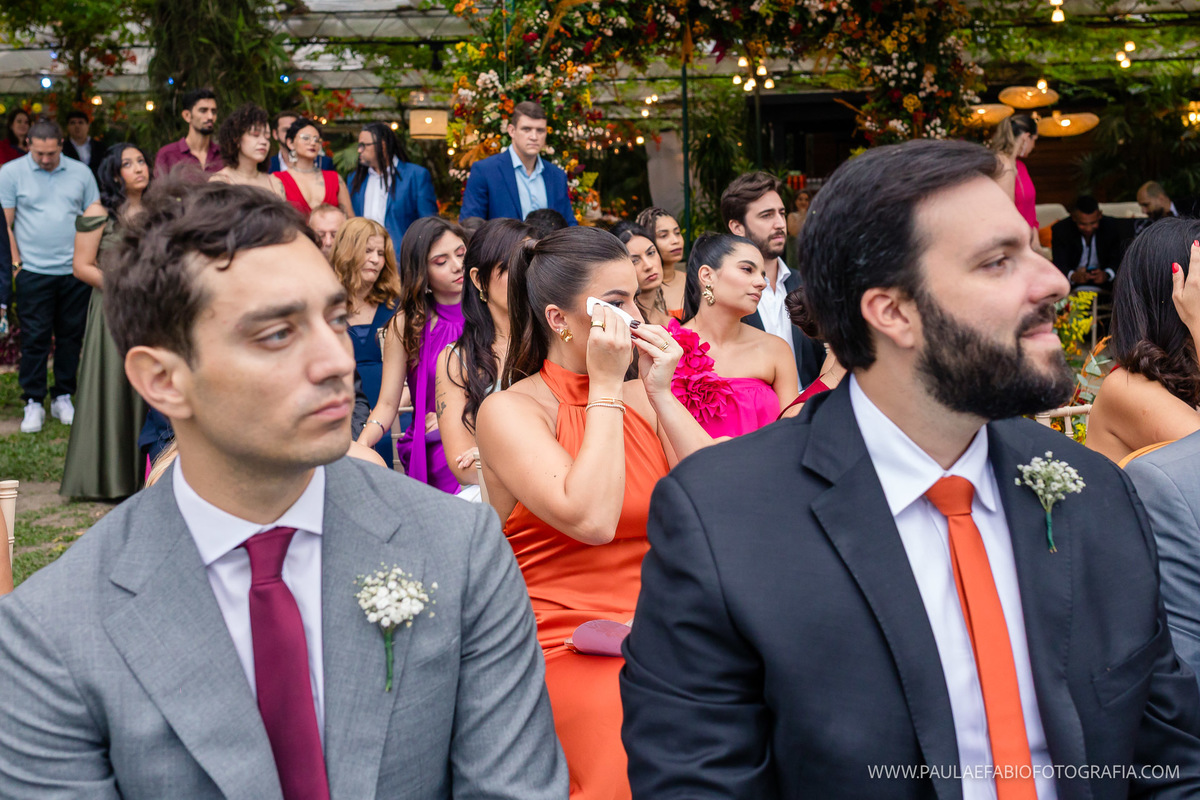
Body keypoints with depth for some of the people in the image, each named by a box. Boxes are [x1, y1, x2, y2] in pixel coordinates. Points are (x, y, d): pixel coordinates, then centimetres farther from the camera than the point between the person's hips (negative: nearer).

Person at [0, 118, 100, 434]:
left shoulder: (81, 173, 8)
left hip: (76, 271, 2)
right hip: (34, 271, -2)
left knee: (71, 336, 8)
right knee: (34, 338, 0)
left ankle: (63, 397, 20)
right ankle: (33, 403, 8)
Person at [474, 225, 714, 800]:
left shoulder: (640, 397, 11)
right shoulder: (509, 409, -4)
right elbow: (590, 520, -20)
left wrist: (660, 394, -4)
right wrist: (605, 386, -12)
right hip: (570, 652, -5)